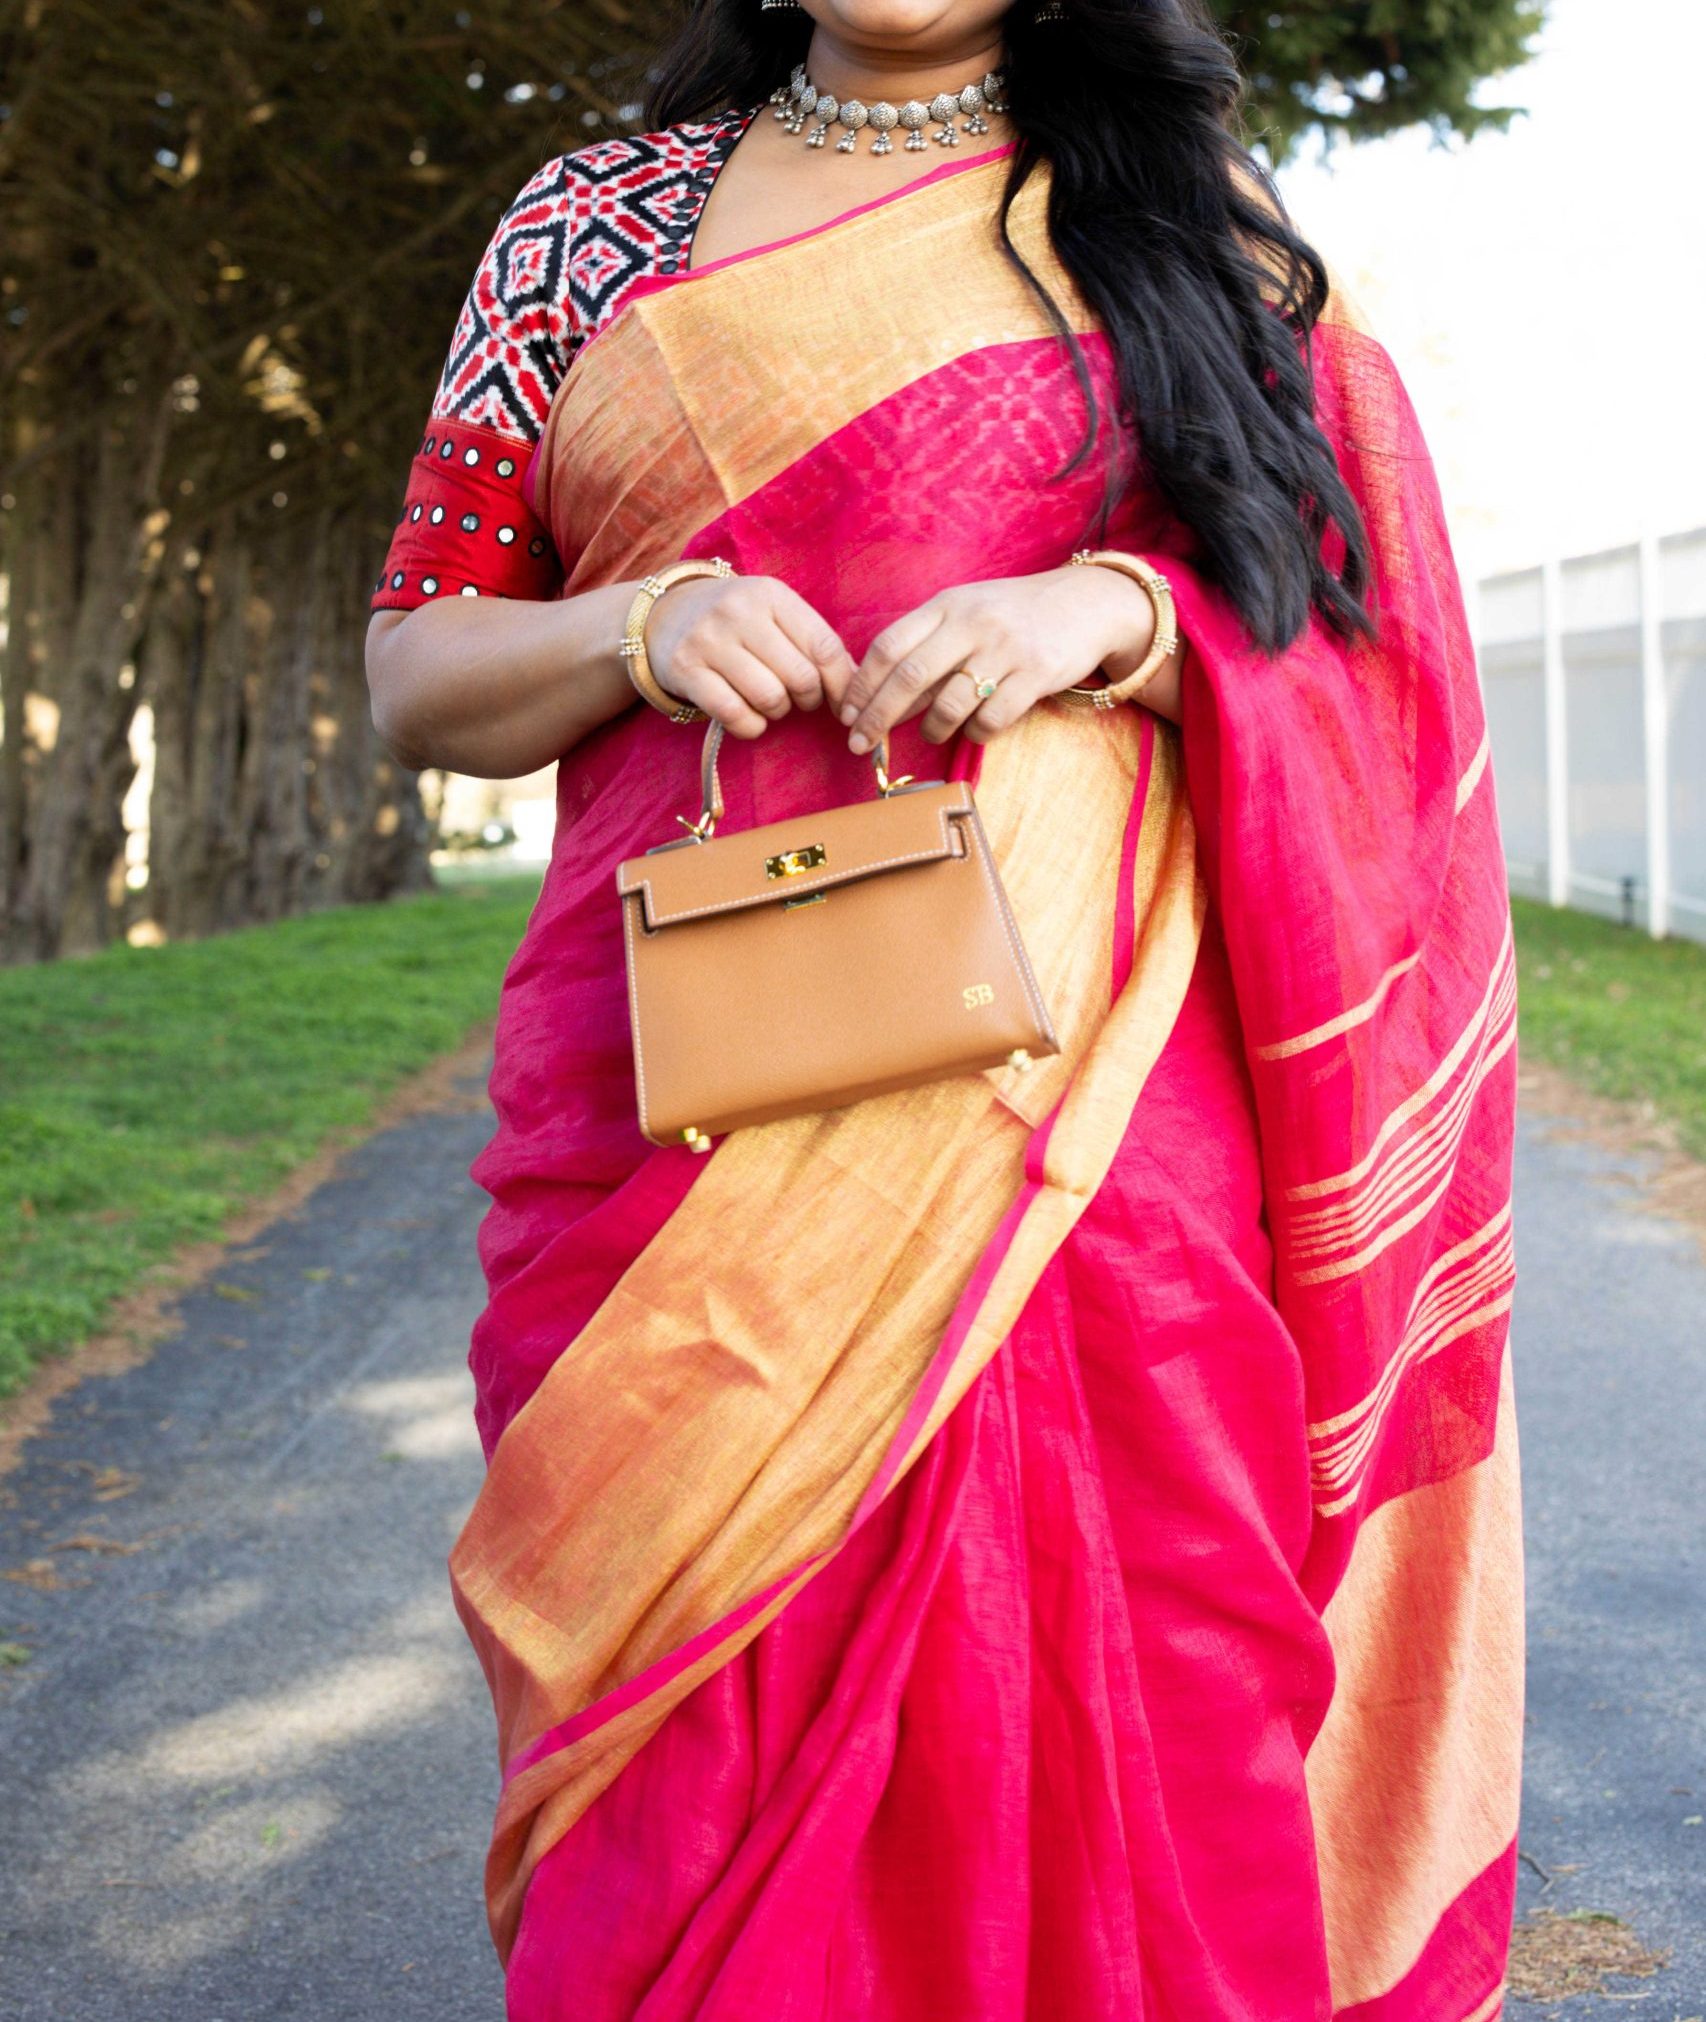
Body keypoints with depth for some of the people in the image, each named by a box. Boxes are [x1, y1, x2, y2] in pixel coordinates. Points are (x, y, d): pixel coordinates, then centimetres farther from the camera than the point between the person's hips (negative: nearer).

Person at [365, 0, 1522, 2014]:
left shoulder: (1182, 193, 11)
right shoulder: (594, 220, 13)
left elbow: (1344, 596, 8)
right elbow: (413, 672, 12)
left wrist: (1111, 611, -12)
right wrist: (640, 626, -8)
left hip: (1097, 1100, 0)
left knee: (1118, 1724, 0)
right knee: (712, 1748, 2)